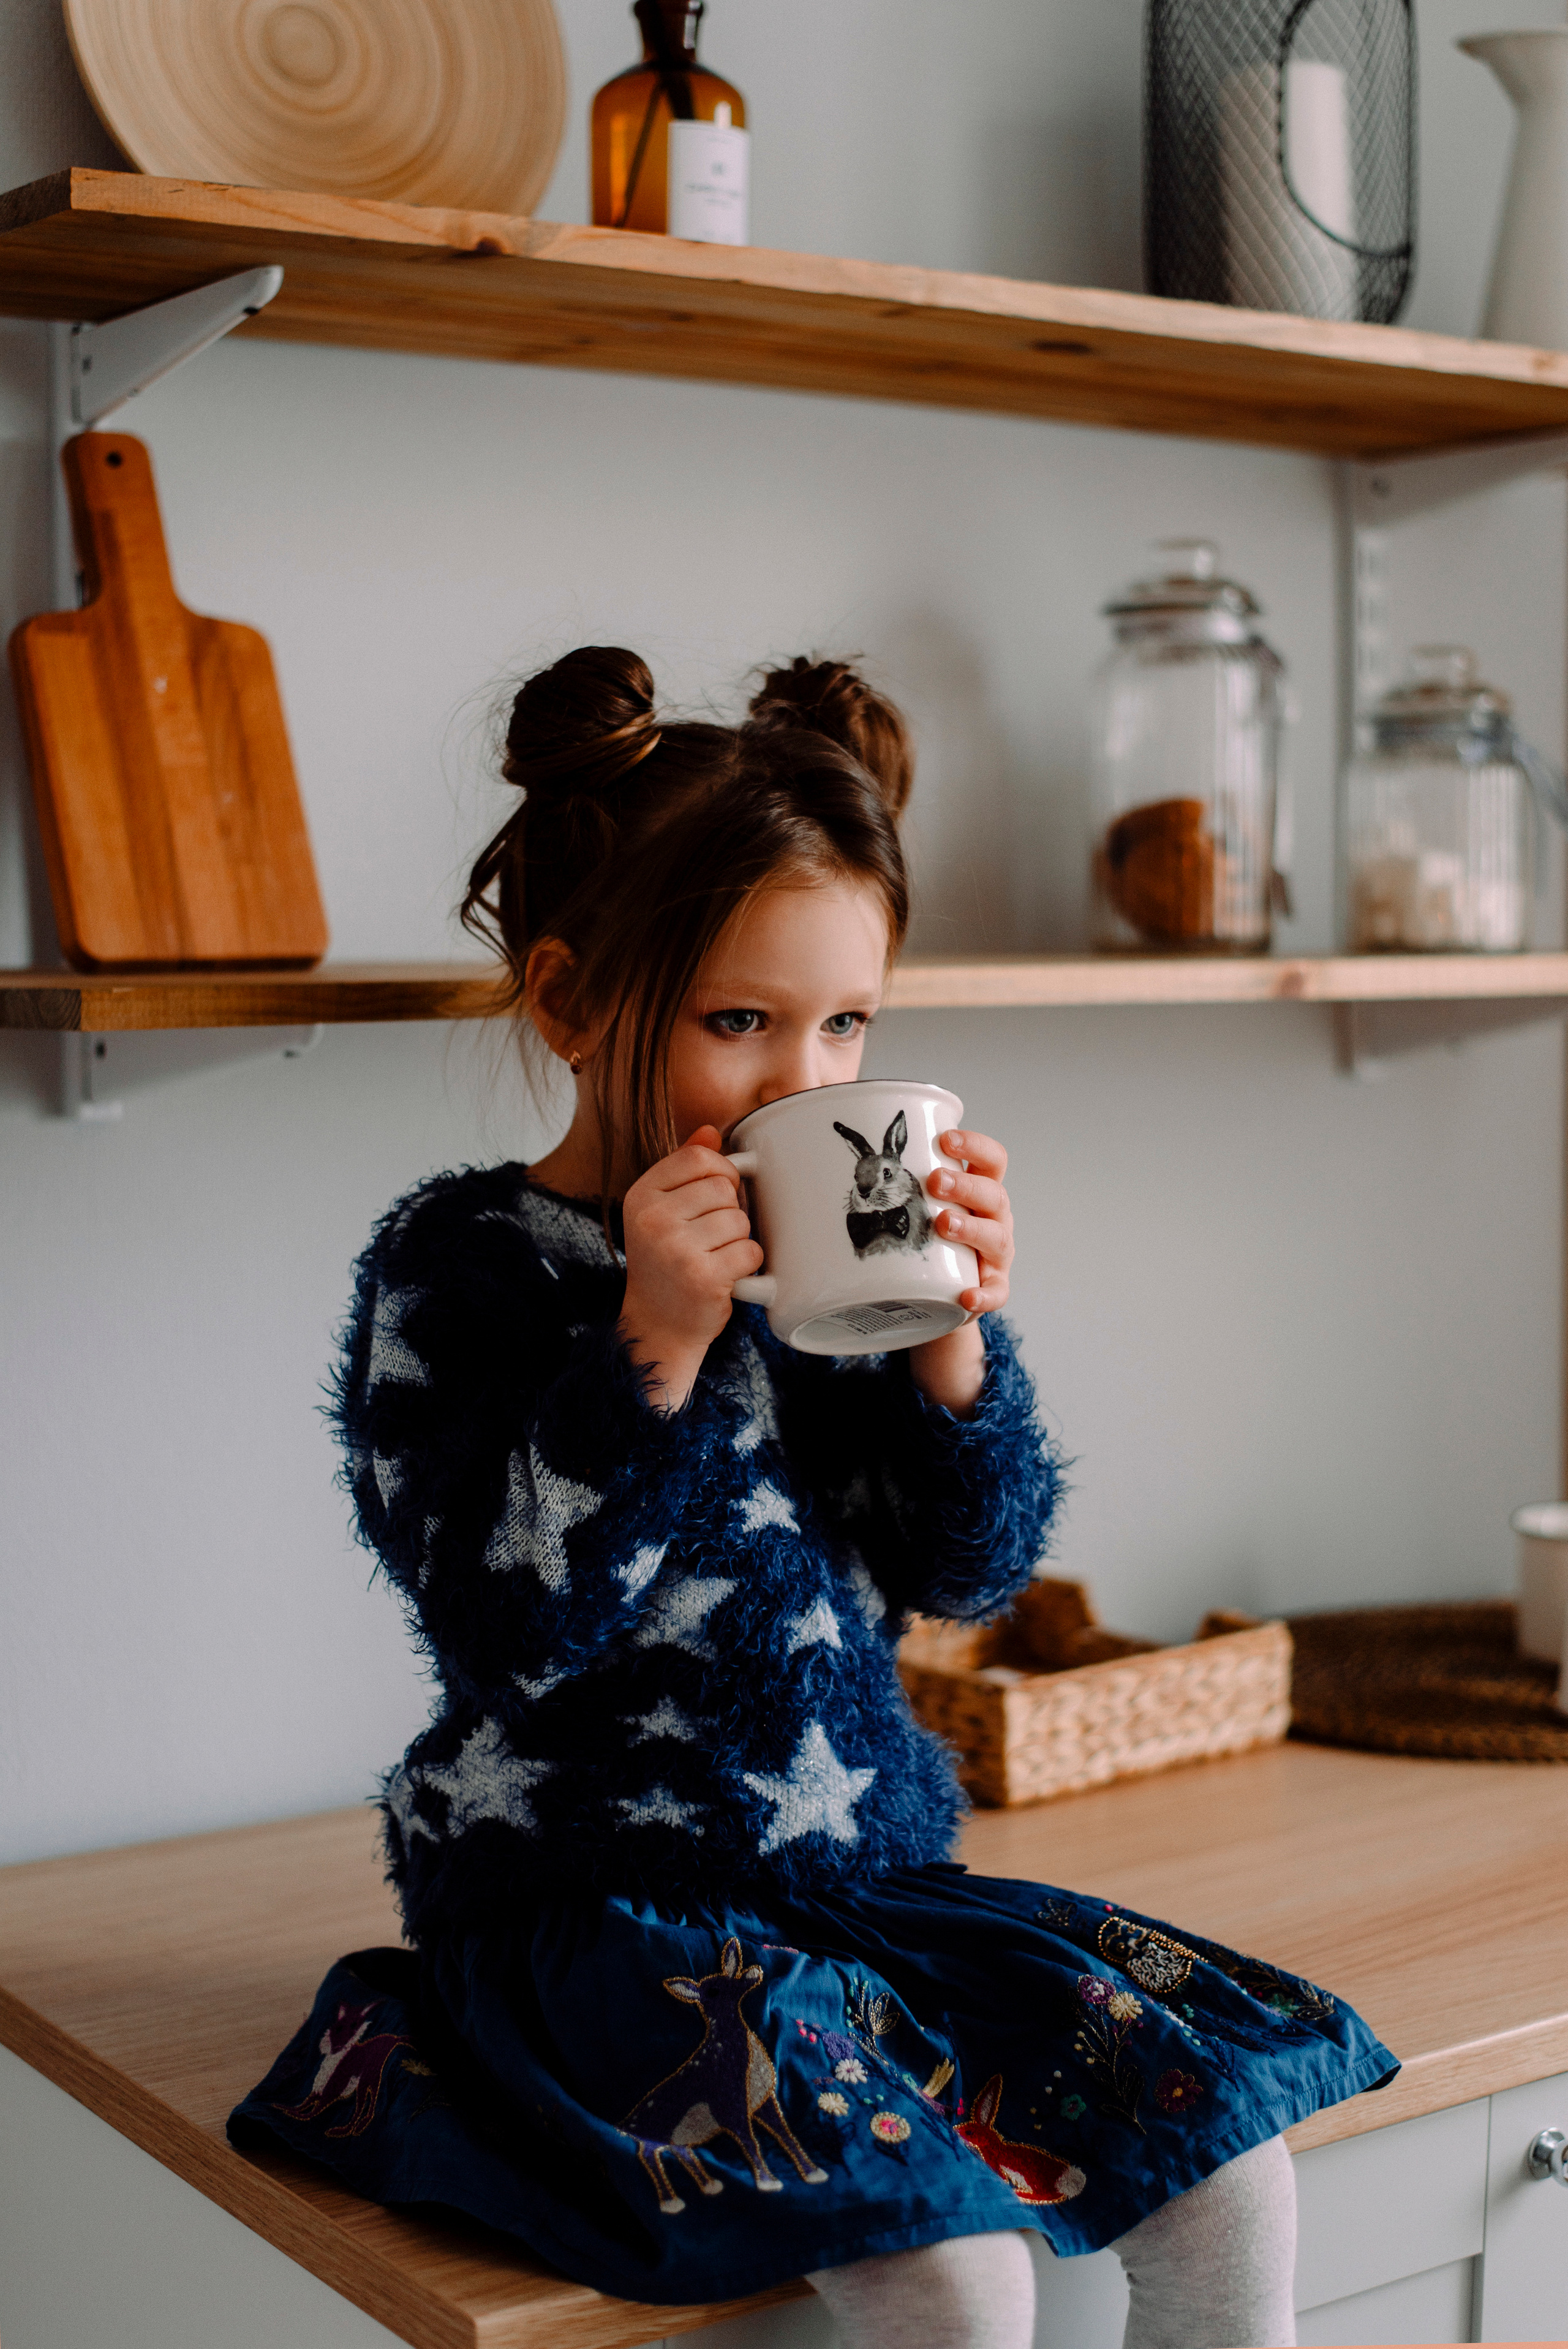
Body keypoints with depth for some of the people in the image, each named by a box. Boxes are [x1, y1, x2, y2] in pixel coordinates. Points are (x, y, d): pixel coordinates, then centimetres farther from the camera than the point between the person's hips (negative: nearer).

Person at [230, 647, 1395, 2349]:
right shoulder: (458, 1263, -8)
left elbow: (968, 1573, 7)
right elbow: (504, 1628, -18)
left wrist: (956, 1337, -10)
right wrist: (659, 1344, -26)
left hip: (865, 1875, 6)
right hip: (597, 1908, -6)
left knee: (1224, 2167, -7)